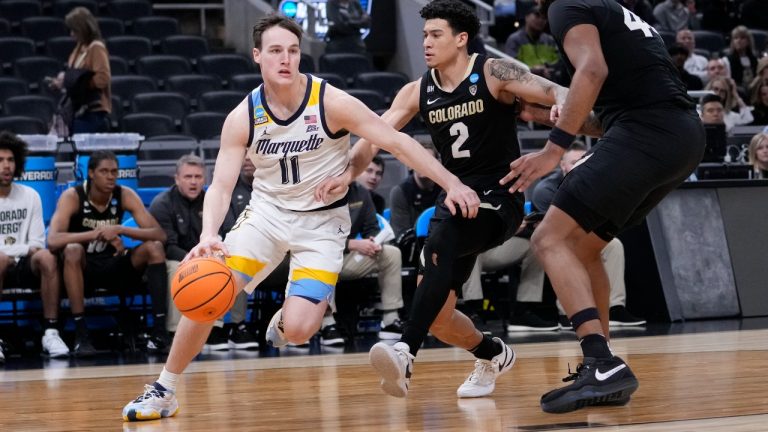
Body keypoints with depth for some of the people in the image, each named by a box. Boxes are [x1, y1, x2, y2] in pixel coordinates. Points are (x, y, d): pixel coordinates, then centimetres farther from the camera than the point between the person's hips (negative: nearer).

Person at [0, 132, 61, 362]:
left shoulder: (30, 196, 8)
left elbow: (37, 244, 5)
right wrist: (22, 249, -12)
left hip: (24, 266, 3)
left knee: (46, 257, -32)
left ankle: (50, 333, -30)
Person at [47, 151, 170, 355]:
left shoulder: (125, 195, -9)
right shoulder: (72, 197, -19)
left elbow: (160, 234, -16)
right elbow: (53, 240, -34)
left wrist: (120, 230, -32)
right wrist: (98, 233, -40)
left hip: (113, 263, 3)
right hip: (82, 266, -3)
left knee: (155, 248, -20)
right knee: (73, 250, -36)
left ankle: (159, 328, -25)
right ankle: (80, 334, -36)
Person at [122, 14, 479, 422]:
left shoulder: (331, 103, -18)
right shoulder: (242, 118, -10)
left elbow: (396, 142, -16)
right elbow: (220, 186, -12)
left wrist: (451, 183, -24)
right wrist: (208, 236, -32)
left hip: (322, 221, -2)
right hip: (267, 211, 2)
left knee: (297, 330, -19)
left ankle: (286, 318, 21)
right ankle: (163, 392, 4)